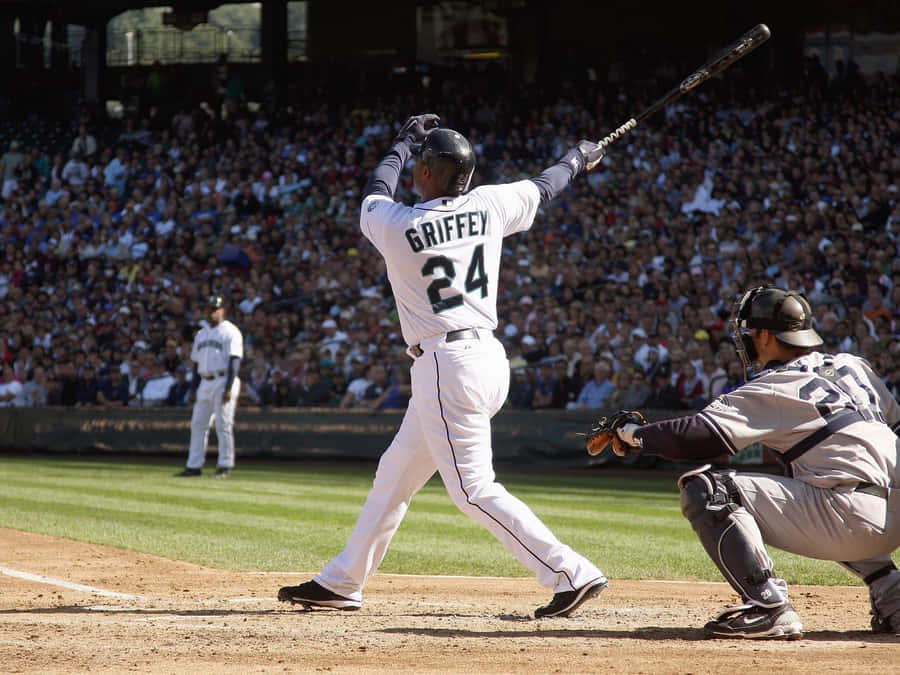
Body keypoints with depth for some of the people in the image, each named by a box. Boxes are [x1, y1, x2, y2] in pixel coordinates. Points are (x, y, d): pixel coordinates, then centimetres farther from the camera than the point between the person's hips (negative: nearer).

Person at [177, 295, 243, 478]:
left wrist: (229, 388, -19)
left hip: (223, 381, -7)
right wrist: (193, 389, 14)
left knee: (223, 425, -7)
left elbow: (234, 361, -12)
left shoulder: (230, 332, -5)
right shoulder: (201, 334, 19)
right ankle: (194, 466, 8)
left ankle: (225, 466, -3)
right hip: (205, 383, 7)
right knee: (198, 424, 5)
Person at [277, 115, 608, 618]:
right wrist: (578, 160, 41)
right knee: (394, 475, 18)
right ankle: (341, 584, 28)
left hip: (446, 366, -8)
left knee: (474, 489, -7)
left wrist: (406, 140, 29)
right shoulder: (489, 205, 1)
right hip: (490, 356, 8)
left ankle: (572, 574, -14)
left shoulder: (396, 227, -11)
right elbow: (543, 188, 20)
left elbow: (376, 193, 13)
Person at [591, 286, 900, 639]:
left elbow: (701, 434, -11)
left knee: (705, 489, -11)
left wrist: (634, 434, 3)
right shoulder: (851, 365, 17)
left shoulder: (774, 388, -5)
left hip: (854, 518, -8)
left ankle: (768, 608, -17)